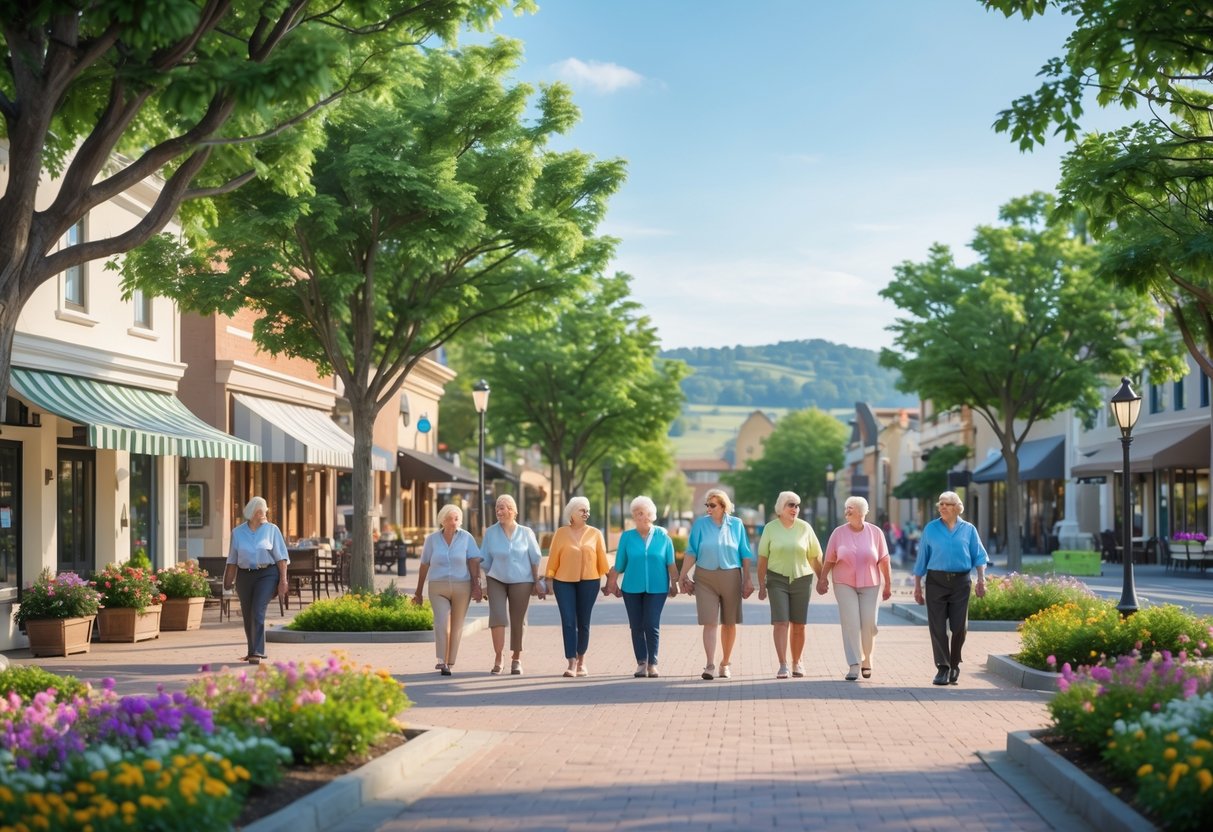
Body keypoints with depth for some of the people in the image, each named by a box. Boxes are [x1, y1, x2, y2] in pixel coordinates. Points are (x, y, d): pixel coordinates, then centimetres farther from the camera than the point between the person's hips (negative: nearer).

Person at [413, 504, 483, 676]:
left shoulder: (467, 538, 0)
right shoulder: (432, 539, 3)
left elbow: (474, 562, -9)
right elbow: (424, 566, 9)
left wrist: (476, 585, -22)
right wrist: (418, 592, 12)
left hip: (462, 587, 0)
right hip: (438, 589, 0)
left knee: (456, 626, 6)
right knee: (442, 622, -18)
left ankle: (450, 663, 16)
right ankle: (442, 661, -20)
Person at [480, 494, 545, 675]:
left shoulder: (525, 533, 0)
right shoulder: (490, 533, 0)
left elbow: (535, 558, 5)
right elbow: (485, 560, 5)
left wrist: (537, 581, 4)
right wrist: (484, 582, 4)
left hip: (521, 581, 0)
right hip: (496, 580, 0)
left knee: (518, 621, 5)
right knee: (497, 616, -15)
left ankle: (516, 660, 19)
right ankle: (497, 659, -10)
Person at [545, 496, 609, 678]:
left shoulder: (595, 534, 4)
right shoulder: (561, 533, 2)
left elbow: (602, 558, 7)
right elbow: (553, 558, 4)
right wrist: (549, 580, 3)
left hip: (589, 582, 1)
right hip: (564, 582, -1)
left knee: (583, 622, 8)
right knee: (568, 622, -7)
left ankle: (581, 660, 24)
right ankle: (572, 664, -8)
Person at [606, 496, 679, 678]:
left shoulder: (662, 536, 1)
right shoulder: (627, 537, 4)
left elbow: (671, 563, 4)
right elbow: (619, 564, 7)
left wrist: (674, 583, 3)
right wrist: (612, 583, 7)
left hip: (656, 588, -2)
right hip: (632, 588, 2)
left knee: (652, 626, -7)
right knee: (636, 627, 4)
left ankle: (652, 663, 4)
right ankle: (641, 663, 12)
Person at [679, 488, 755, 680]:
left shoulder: (736, 524, 4)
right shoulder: (700, 524, 2)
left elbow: (745, 555, 6)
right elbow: (691, 552, 3)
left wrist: (748, 579, 1)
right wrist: (683, 576, -2)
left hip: (731, 577, 1)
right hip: (705, 578, -1)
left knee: (729, 622, 8)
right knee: (710, 622, -9)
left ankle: (725, 663, 22)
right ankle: (710, 665, -14)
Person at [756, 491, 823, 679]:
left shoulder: (805, 528, 1)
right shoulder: (770, 528, -1)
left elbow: (815, 557, 5)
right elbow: (762, 558, 1)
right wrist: (762, 584, -3)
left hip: (802, 579, 1)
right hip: (777, 580, -1)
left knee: (798, 625, 6)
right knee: (780, 623, -10)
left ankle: (797, 662, 22)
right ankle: (782, 665, -11)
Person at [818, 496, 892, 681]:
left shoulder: (875, 533, 0)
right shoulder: (838, 533, 0)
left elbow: (884, 560, 2)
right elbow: (829, 560, 4)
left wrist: (888, 584, 2)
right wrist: (822, 579, 1)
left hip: (870, 584, 1)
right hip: (844, 584, 0)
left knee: (869, 624, -1)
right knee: (850, 624, -8)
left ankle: (866, 661, 21)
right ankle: (854, 666, -8)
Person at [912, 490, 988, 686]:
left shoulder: (969, 529, 8)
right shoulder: (930, 529, 7)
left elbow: (979, 556, 8)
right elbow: (922, 559, 10)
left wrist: (981, 579, -5)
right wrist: (917, 586, 8)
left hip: (960, 582, 0)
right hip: (936, 581, 0)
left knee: (959, 626, -1)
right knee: (937, 626, -5)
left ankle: (954, 665, 18)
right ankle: (943, 668, 0)